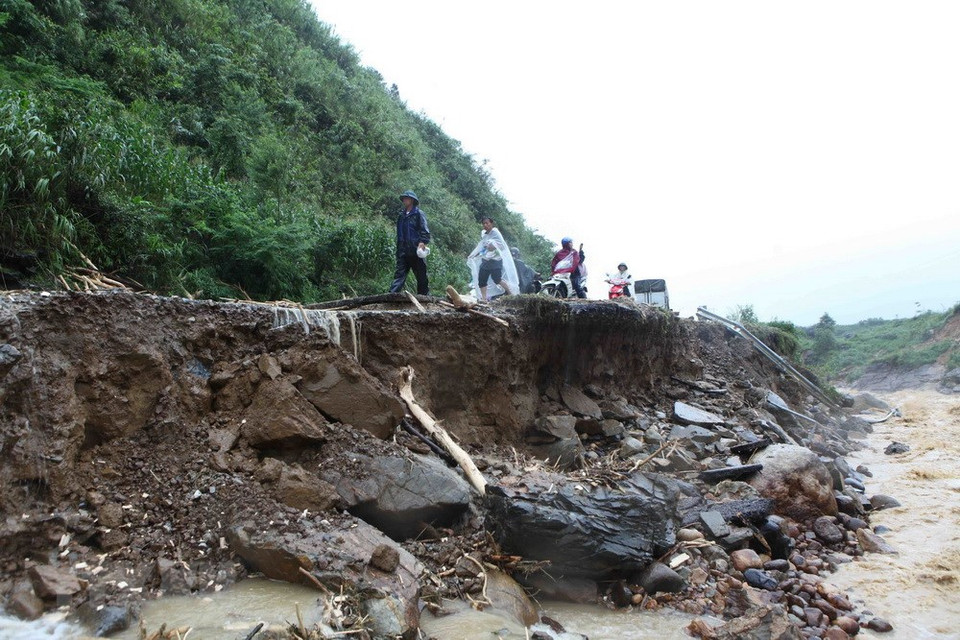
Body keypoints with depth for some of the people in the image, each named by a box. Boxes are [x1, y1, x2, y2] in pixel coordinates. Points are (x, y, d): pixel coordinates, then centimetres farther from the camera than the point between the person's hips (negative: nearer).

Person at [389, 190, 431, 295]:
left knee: (421, 275, 3)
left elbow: (425, 231, -9)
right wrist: (398, 249, 17)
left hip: (416, 250, -5)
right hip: (403, 251, 5)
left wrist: (422, 242, -22)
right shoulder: (401, 215, 17)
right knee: (400, 273, -3)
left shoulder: (418, 214, -2)